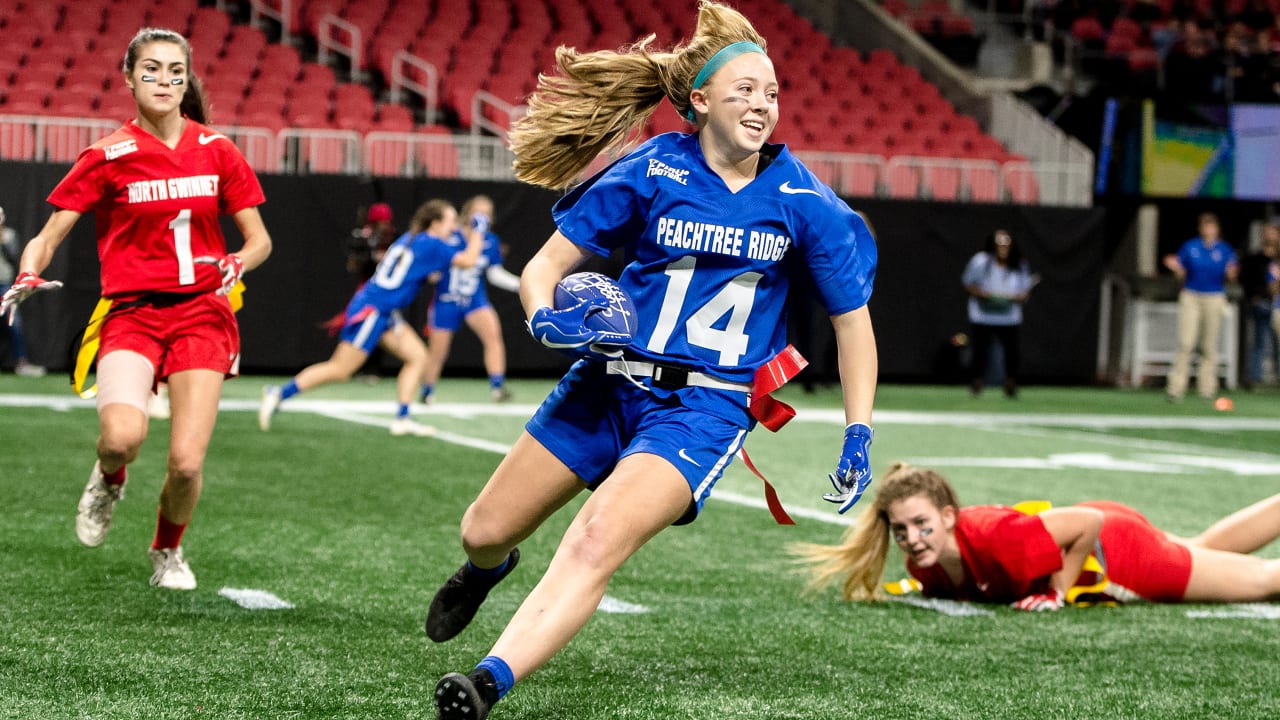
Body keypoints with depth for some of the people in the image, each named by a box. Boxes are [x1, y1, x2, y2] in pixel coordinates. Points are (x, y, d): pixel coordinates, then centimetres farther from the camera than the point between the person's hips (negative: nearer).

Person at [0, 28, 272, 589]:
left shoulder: (217, 152, 5)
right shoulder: (108, 157, -1)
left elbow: (259, 239, 11)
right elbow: (48, 237, 2)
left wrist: (237, 263, -12)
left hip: (201, 312, 2)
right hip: (132, 313, -2)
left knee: (187, 462, -12)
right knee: (122, 435, -30)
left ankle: (168, 549, 22)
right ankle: (109, 478, 10)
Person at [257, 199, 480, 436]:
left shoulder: (409, 239, 13)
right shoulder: (431, 244, -12)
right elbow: (468, 260, -14)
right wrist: (478, 232, -2)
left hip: (385, 314, 10)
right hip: (371, 310, -10)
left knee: (418, 357, 5)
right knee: (340, 370, -6)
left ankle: (402, 418, 4)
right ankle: (279, 393, -2)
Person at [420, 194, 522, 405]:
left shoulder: (491, 241, -4)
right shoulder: (450, 238, -14)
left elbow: (495, 273, 4)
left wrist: (519, 284, -8)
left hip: (475, 300, 2)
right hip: (446, 301, -1)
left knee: (493, 332, -27)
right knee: (437, 354, 7)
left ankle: (497, 387, -27)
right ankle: (427, 393, 33)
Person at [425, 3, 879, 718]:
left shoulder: (802, 201, -7)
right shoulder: (649, 173, -6)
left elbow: (853, 316, 4)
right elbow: (545, 266, -1)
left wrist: (859, 438, -1)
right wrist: (548, 317, -24)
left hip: (706, 407, -2)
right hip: (610, 381, 3)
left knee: (598, 541, -28)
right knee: (486, 532, 11)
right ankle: (486, 570, 49)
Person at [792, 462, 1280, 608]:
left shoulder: (998, 540, -42)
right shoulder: (927, 564, -20)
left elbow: (1092, 522, -33)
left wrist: (1058, 591, -29)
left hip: (1116, 550, -7)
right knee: (1202, 550, 33)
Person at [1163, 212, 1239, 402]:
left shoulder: (1225, 249, 5)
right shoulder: (1190, 247, 6)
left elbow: (1230, 276, 4)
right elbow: (1182, 274, 8)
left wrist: (1231, 272, -18)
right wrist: (1175, 267, -12)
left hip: (1214, 299, 0)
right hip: (1190, 296, 0)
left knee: (1209, 346, 3)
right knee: (1185, 343, -10)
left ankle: (1207, 388, 10)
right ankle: (1176, 388, -10)